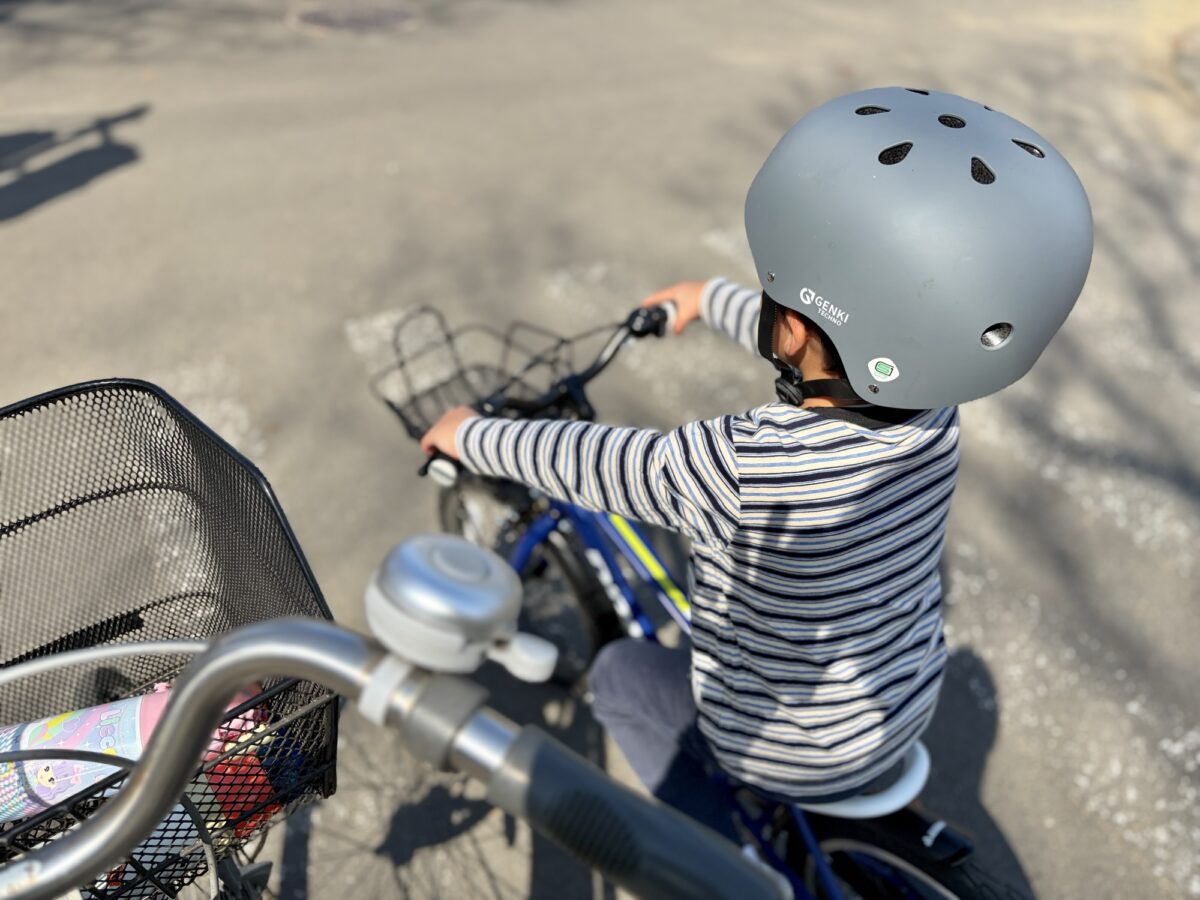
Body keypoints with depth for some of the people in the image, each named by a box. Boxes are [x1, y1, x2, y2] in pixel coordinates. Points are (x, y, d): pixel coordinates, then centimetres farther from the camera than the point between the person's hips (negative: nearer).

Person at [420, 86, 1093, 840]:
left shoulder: (736, 468, -38)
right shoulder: (933, 413, -18)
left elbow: (579, 461, -20)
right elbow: (812, 342, 2)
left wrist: (470, 434, -1)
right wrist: (708, 297, 18)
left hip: (791, 756, -5)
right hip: (907, 711, 6)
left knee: (620, 671, 18)